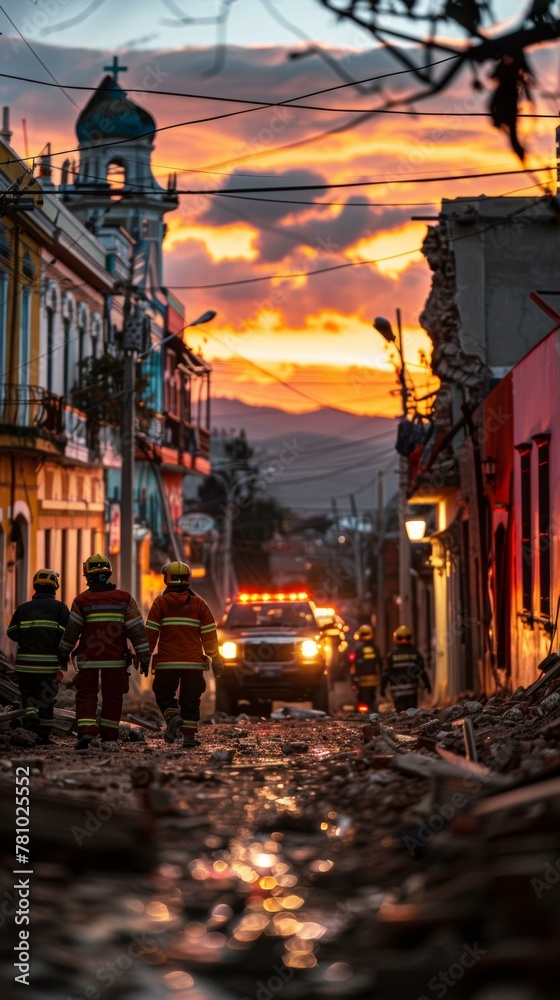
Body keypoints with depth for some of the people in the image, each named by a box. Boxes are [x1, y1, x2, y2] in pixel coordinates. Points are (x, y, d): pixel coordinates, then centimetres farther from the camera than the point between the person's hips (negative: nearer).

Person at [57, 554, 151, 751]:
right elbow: (136, 629, -1)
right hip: (115, 659, 1)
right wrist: (144, 656, 2)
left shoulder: (82, 600, -3)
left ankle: (86, 731, -13)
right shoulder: (124, 598, 0)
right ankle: (109, 738, 8)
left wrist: (63, 653, 12)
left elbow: (71, 629, -1)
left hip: (88, 658, -1)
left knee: (86, 695, 6)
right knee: (112, 697, 8)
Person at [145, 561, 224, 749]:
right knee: (190, 699, 7)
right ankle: (189, 736, 3)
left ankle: (172, 717, -16)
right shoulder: (198, 604, 5)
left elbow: (150, 632, -4)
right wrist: (215, 659, 12)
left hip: (166, 662, -1)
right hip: (193, 662, 1)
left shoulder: (160, 602, -1)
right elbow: (209, 634, 5)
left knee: (164, 695, 11)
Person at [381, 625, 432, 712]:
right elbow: (421, 671, 1)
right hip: (412, 690, 2)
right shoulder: (415, 653, 1)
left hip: (397, 691, -2)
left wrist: (382, 688, 6)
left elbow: (386, 673, -2)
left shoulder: (392, 654, -3)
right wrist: (427, 685, 11)